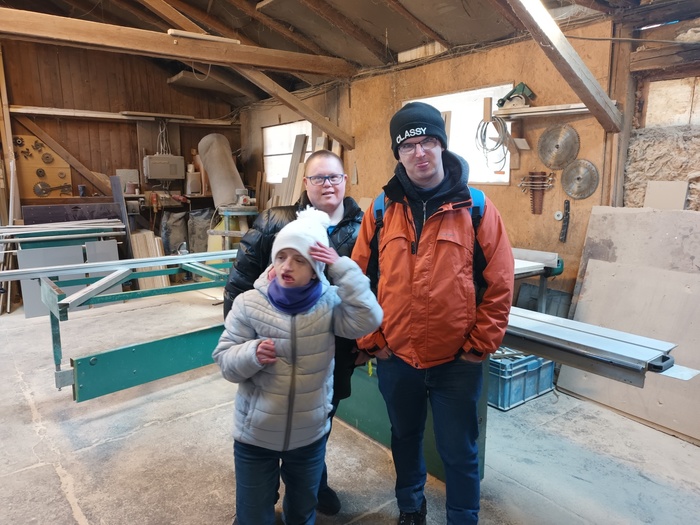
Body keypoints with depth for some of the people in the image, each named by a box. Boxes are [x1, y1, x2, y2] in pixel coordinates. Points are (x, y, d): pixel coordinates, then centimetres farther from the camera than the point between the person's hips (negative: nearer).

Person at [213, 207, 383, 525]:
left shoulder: (329, 303, -10)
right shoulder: (249, 303, -12)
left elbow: (367, 320, -27)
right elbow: (225, 361, -10)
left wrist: (341, 267, -28)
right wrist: (252, 354, -32)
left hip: (310, 434, 1)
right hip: (255, 435, -1)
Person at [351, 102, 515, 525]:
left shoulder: (476, 208, -8)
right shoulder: (382, 210, -2)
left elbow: (500, 285, -6)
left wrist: (480, 345, -8)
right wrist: (371, 340, -2)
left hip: (457, 362, -2)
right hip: (396, 359, 3)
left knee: (459, 452, 13)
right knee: (405, 439, 24)